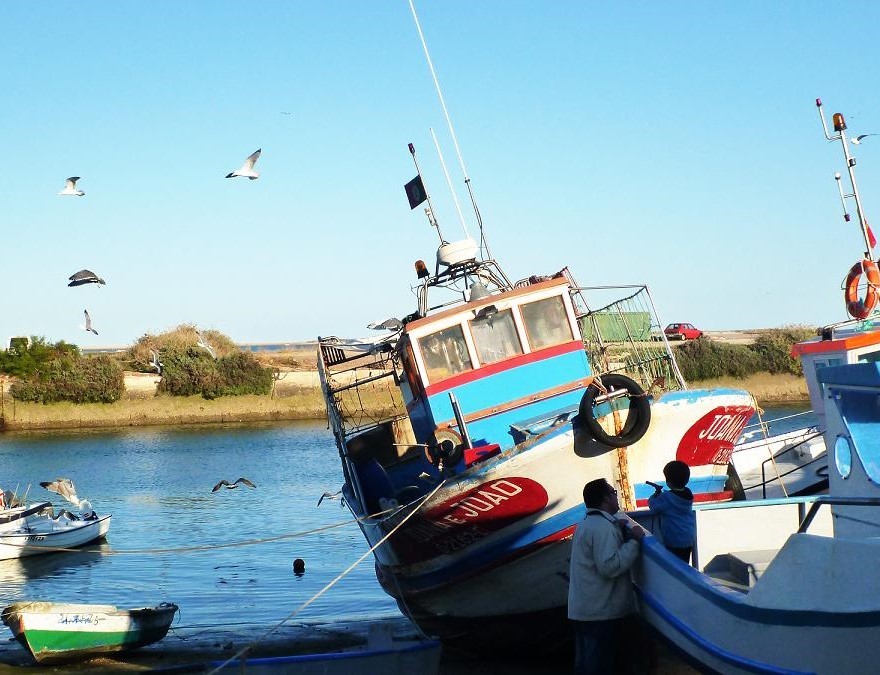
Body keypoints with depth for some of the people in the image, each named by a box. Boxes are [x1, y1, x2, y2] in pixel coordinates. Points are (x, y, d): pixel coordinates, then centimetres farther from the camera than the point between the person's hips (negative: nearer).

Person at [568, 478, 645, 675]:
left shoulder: (585, 524, 16)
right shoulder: (604, 527, -17)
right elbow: (610, 566, -24)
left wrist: (622, 534, 15)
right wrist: (633, 542, -16)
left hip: (582, 610, 10)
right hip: (600, 612, -10)